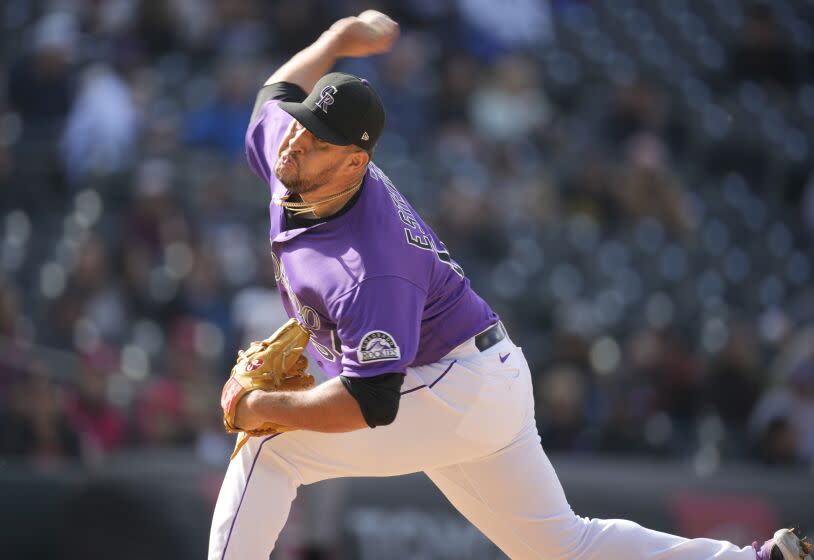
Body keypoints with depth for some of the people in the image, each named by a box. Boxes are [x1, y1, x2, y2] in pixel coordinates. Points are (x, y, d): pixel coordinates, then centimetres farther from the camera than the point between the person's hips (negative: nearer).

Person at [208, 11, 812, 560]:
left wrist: (263, 408, -27)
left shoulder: (372, 268, -31)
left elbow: (369, 403, -34)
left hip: (459, 388, -10)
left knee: (268, 450, -16)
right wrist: (338, 40, 29)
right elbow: (277, 91, 16)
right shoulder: (287, 155, -7)